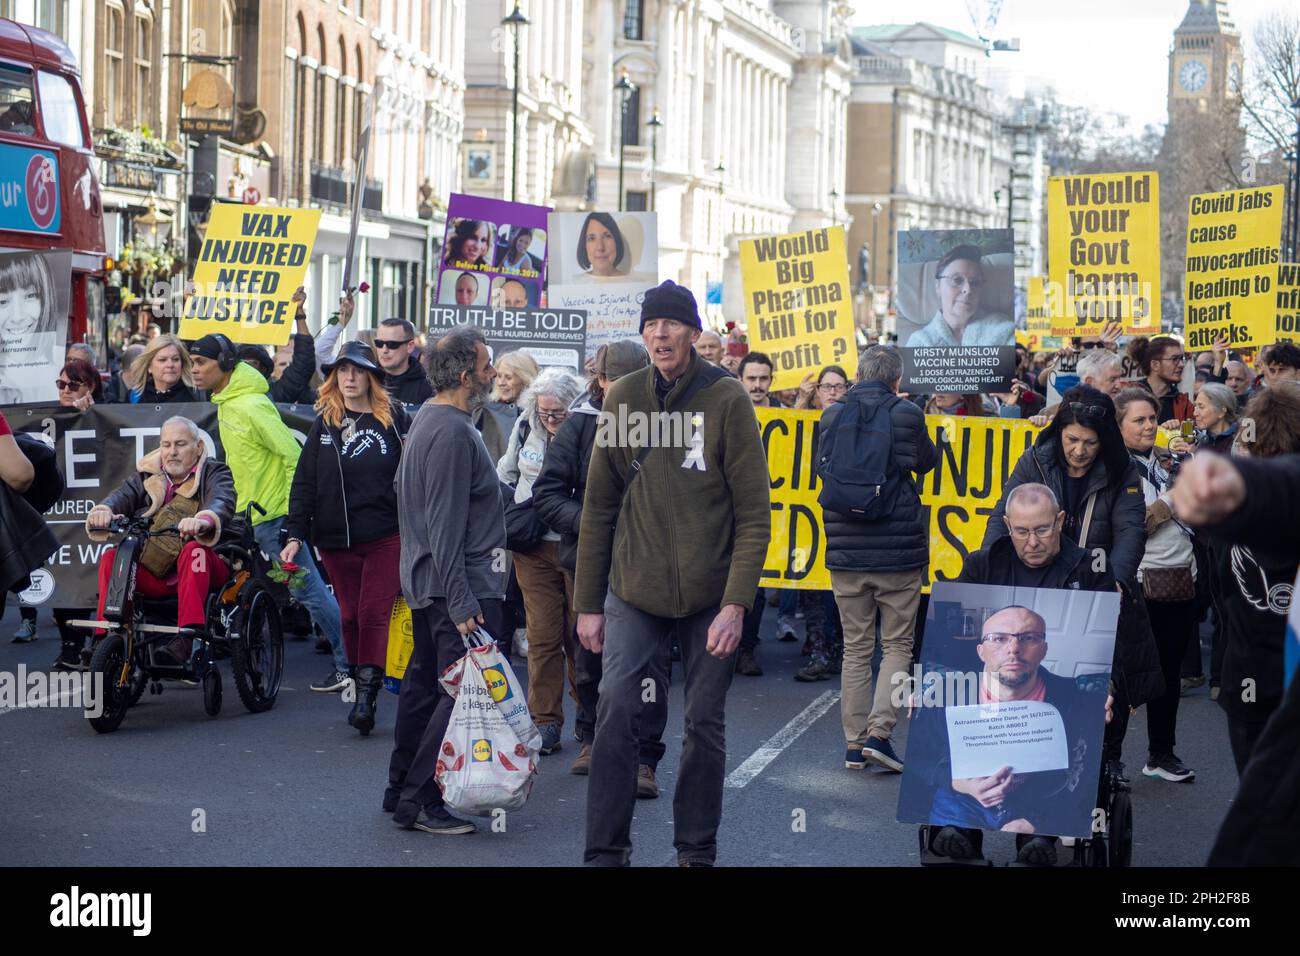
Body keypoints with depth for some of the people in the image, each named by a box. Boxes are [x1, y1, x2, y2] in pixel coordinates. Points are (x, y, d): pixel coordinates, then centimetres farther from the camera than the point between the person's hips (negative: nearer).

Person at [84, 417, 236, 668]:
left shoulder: (214, 474, 6)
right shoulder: (146, 476, 17)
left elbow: (222, 502, -17)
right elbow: (122, 497, -3)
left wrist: (203, 520, -42)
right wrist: (103, 511, -29)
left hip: (201, 571, -3)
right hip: (153, 575, 3)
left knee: (194, 550, -34)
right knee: (111, 556, -20)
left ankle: (188, 638, -45)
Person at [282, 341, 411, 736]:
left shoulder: (394, 419, 2)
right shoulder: (324, 424, 11)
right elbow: (304, 484, 10)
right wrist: (295, 535, 2)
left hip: (385, 536, -3)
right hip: (336, 540, 3)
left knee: (374, 613, -10)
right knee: (350, 615, 7)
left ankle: (367, 695, -11)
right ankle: (359, 685, 17)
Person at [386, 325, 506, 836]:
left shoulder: (429, 415, 14)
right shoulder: (453, 432, -19)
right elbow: (446, 525, -22)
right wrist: (461, 602, -23)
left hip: (426, 583, 11)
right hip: (458, 583, -11)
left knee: (425, 683, 16)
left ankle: (402, 789, 24)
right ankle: (419, 800, -7)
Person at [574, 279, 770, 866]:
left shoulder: (725, 399, -6)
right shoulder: (624, 398, 2)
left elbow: (753, 514, -7)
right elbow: (599, 509, 7)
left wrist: (736, 603, -14)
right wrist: (588, 603, 5)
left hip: (709, 594, -2)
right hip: (634, 591, 2)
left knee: (704, 721, 5)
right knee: (616, 710, -7)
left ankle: (696, 850, 19)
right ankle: (605, 851, 1)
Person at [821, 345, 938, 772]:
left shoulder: (832, 415, 2)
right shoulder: (906, 414, -6)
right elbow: (927, 462, 11)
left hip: (846, 552, 3)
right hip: (898, 551, -3)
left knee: (856, 648, 11)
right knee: (897, 644, 7)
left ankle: (854, 742, 9)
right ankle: (878, 731, -8)